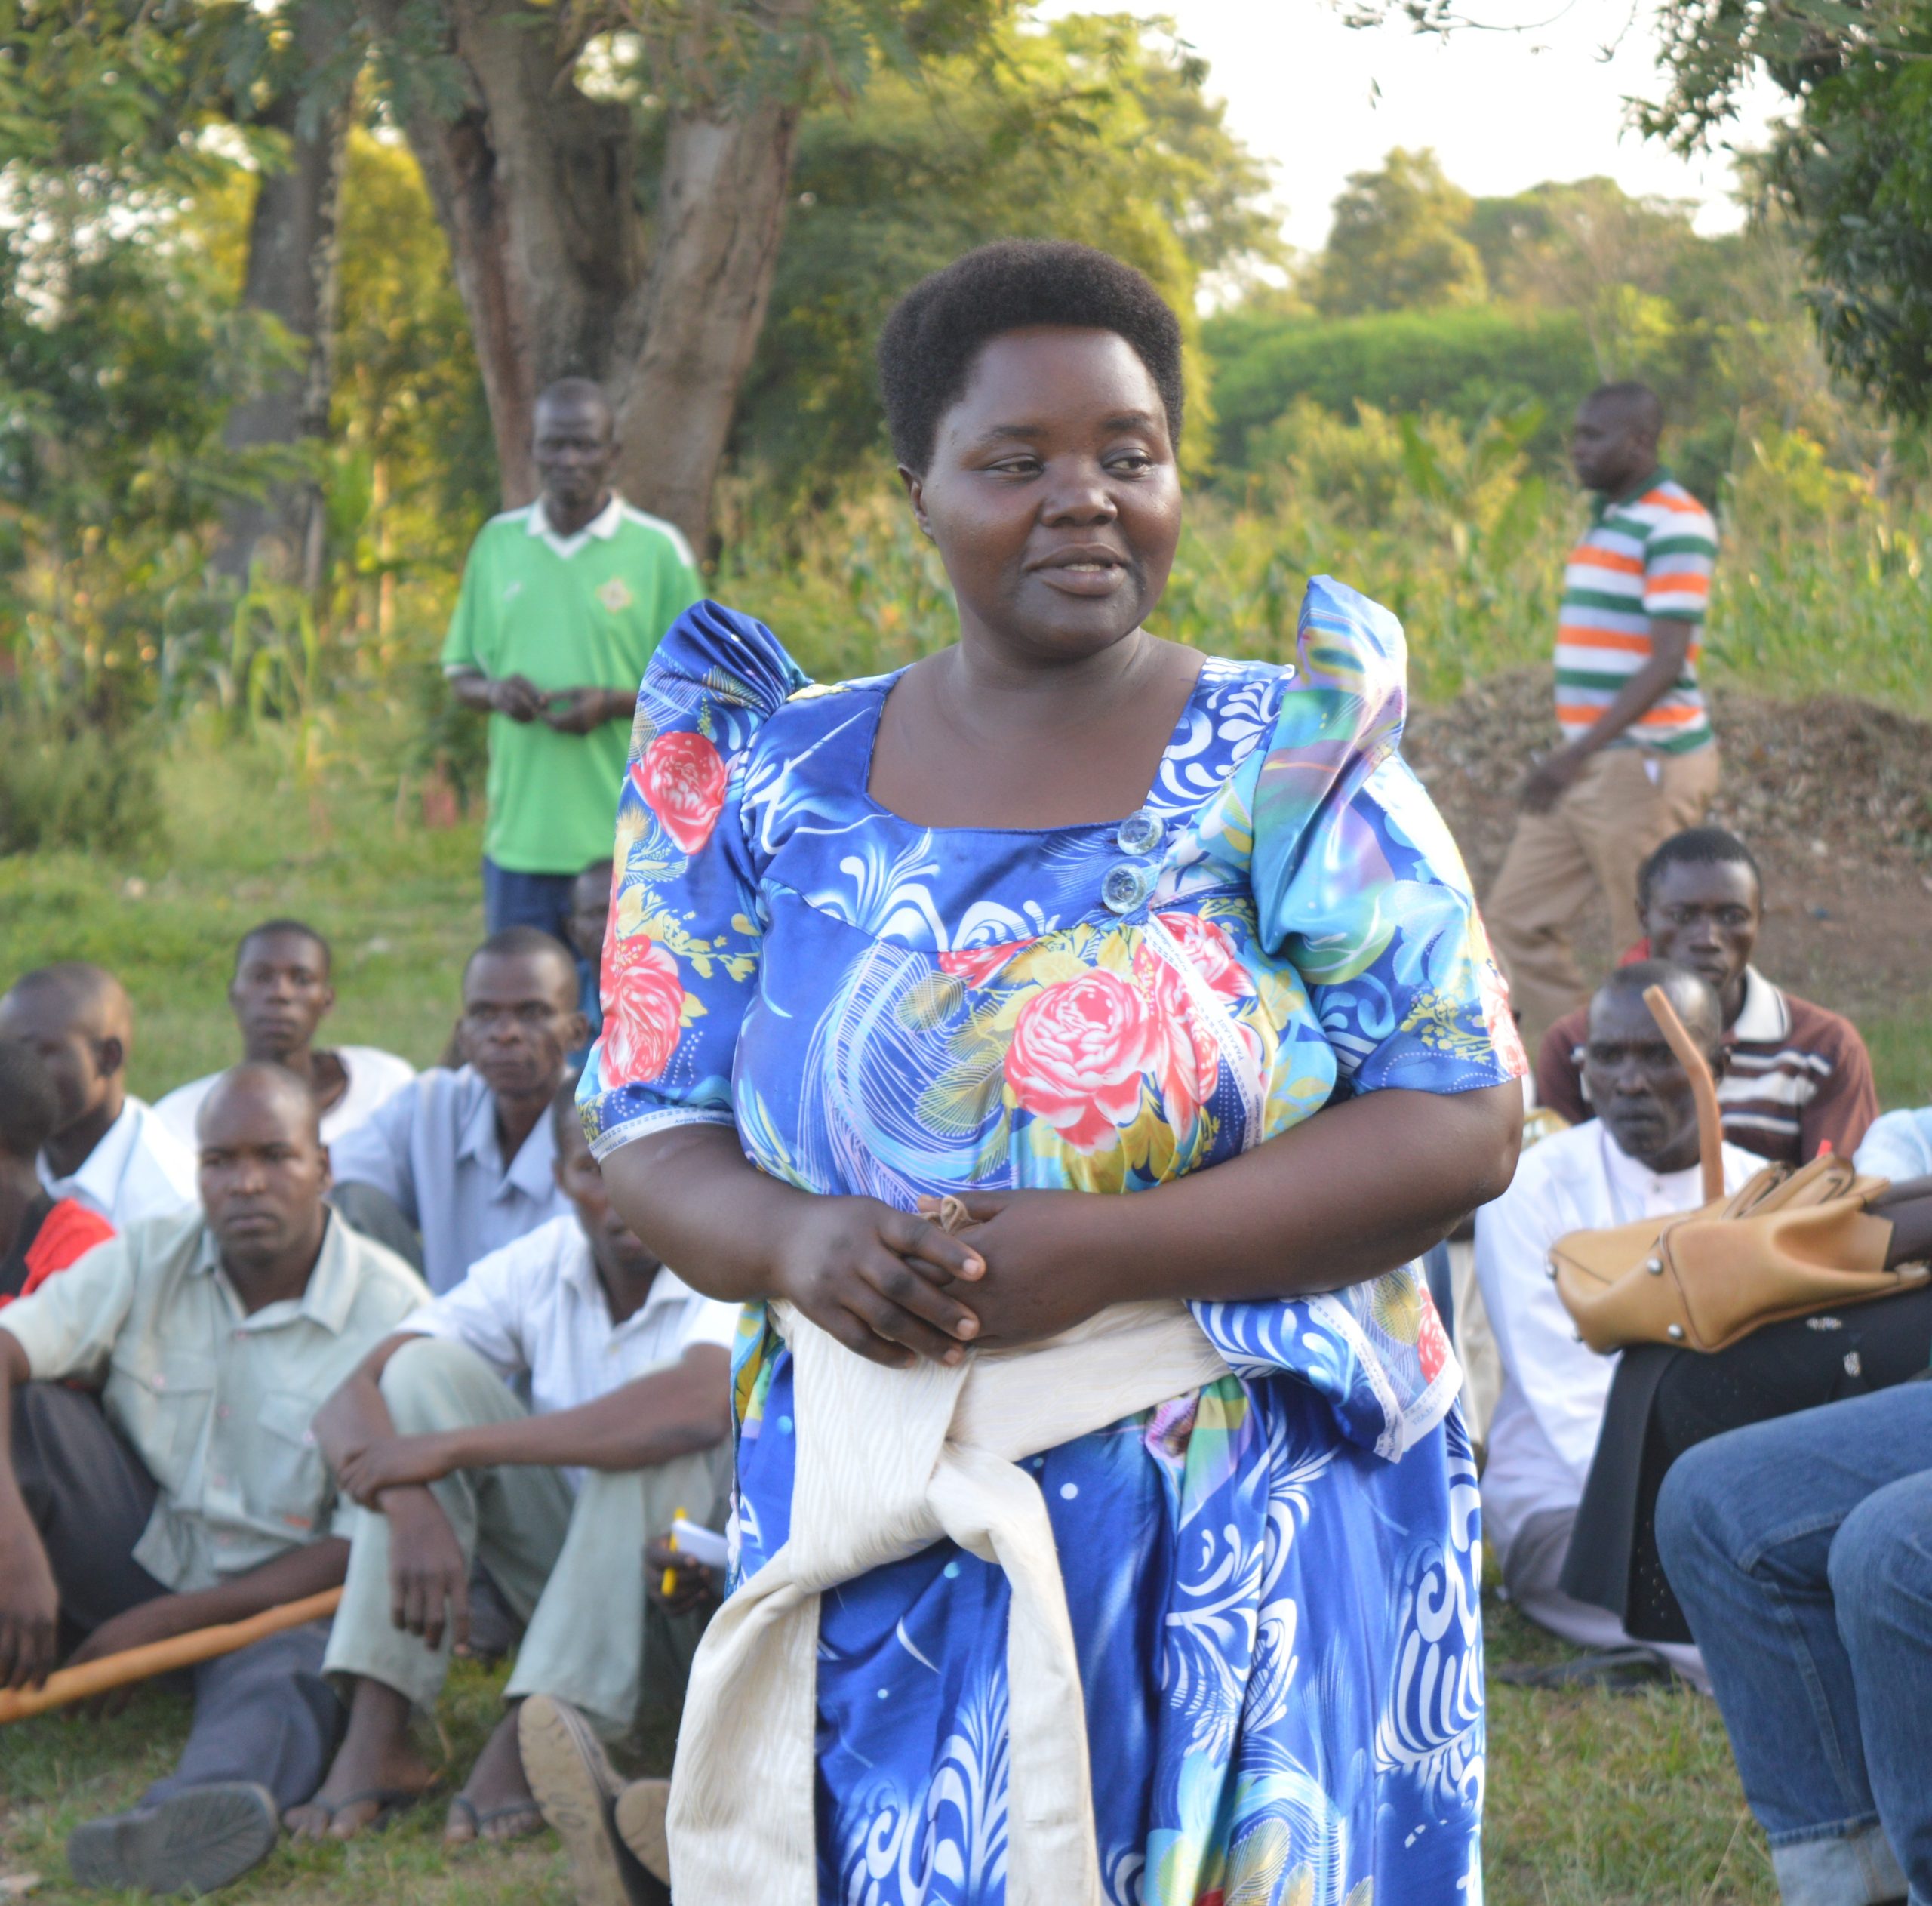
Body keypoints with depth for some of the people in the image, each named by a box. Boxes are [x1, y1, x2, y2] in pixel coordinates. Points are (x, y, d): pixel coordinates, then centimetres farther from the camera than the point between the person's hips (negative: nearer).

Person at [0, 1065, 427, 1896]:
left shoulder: (390, 1312, -13)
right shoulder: (149, 1260, -3)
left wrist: (167, 1621, -17)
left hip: (275, 1600, -3)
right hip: (142, 1545, 3)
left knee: (286, 1677, -39)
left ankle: (198, 1814, -74)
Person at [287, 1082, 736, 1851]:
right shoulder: (537, 1269, -2)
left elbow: (701, 1406, -41)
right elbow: (350, 1400, -8)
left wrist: (449, 1449, -34)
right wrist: (411, 1505, -33)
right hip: (581, 1590, 5)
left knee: (657, 1426, -32)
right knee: (428, 1367, -13)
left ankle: (533, 1732, -32)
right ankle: (376, 1738, -22)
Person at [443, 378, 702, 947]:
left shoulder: (657, 549, 1)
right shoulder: (497, 543, 11)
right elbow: (460, 672, 18)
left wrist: (614, 703, -14)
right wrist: (495, 692, -6)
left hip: (625, 840, -3)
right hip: (519, 833, 3)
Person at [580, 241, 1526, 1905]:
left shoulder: (1293, 758, -2)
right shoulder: (781, 782, 6)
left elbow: (1462, 1125, -7)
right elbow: (646, 1131, 8)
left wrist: (1104, 1252, -17)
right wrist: (796, 1242, -15)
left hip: (1248, 1561, -2)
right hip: (882, 1546, 2)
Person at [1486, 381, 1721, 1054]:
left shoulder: (1675, 525, -13)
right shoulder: (1607, 519, 16)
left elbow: (1668, 661, -20)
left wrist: (1576, 754, -25)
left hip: (1645, 764, -10)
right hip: (1586, 766, 10)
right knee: (1518, 918, 7)